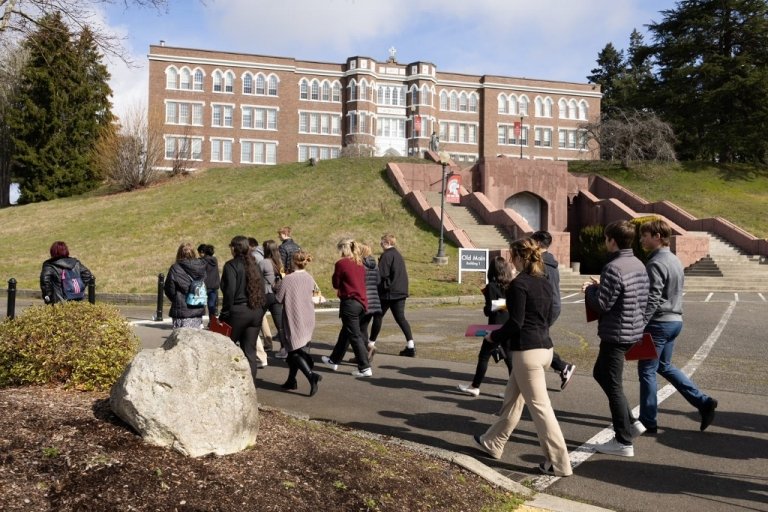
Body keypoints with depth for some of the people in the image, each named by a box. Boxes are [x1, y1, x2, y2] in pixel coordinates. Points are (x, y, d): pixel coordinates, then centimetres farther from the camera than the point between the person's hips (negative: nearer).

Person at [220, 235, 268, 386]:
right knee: (250, 350, 10)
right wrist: (260, 309, 14)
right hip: (257, 312, 6)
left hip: (238, 311, -6)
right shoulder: (254, 265, 11)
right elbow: (262, 289, 12)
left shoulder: (231, 265, -9)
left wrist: (225, 314, -11)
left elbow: (229, 291, -16)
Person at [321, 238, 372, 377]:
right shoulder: (360, 263, 9)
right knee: (345, 332, 20)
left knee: (355, 336, -3)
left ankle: (365, 368, -4)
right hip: (362, 302, 8)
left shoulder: (341, 263, -11)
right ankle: (334, 360, 35)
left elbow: (336, 284, -4)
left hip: (350, 302, -8)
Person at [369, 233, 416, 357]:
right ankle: (410, 346, -4)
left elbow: (382, 274, -17)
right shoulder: (399, 255, 14)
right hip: (400, 291, 8)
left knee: (378, 316, 7)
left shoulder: (386, 255, -13)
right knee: (400, 318, 5)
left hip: (388, 292, -7)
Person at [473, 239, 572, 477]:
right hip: (544, 347, 9)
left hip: (527, 350, -9)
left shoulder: (519, 284, -15)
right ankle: (492, 443, 32)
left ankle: (559, 462, 4)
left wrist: (494, 336, -1)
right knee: (512, 397, 19)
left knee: (539, 406, -2)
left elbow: (515, 323, -17)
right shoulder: (545, 283, 10)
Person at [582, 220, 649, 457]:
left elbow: (602, 304, -21)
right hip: (634, 331, 10)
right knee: (600, 373, 24)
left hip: (616, 334, -10)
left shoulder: (613, 268, -21)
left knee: (613, 386, 1)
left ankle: (624, 442, 10)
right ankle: (629, 422, 28)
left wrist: (590, 290, 0)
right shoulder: (639, 265, 8)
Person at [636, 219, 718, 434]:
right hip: (675, 320, 9)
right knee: (664, 366, 21)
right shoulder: (675, 260, 11)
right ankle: (703, 402, 17)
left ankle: (647, 422, 10)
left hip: (659, 323, -9)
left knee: (647, 371, 2)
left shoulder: (656, 263, -18)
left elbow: (652, 301, -23)